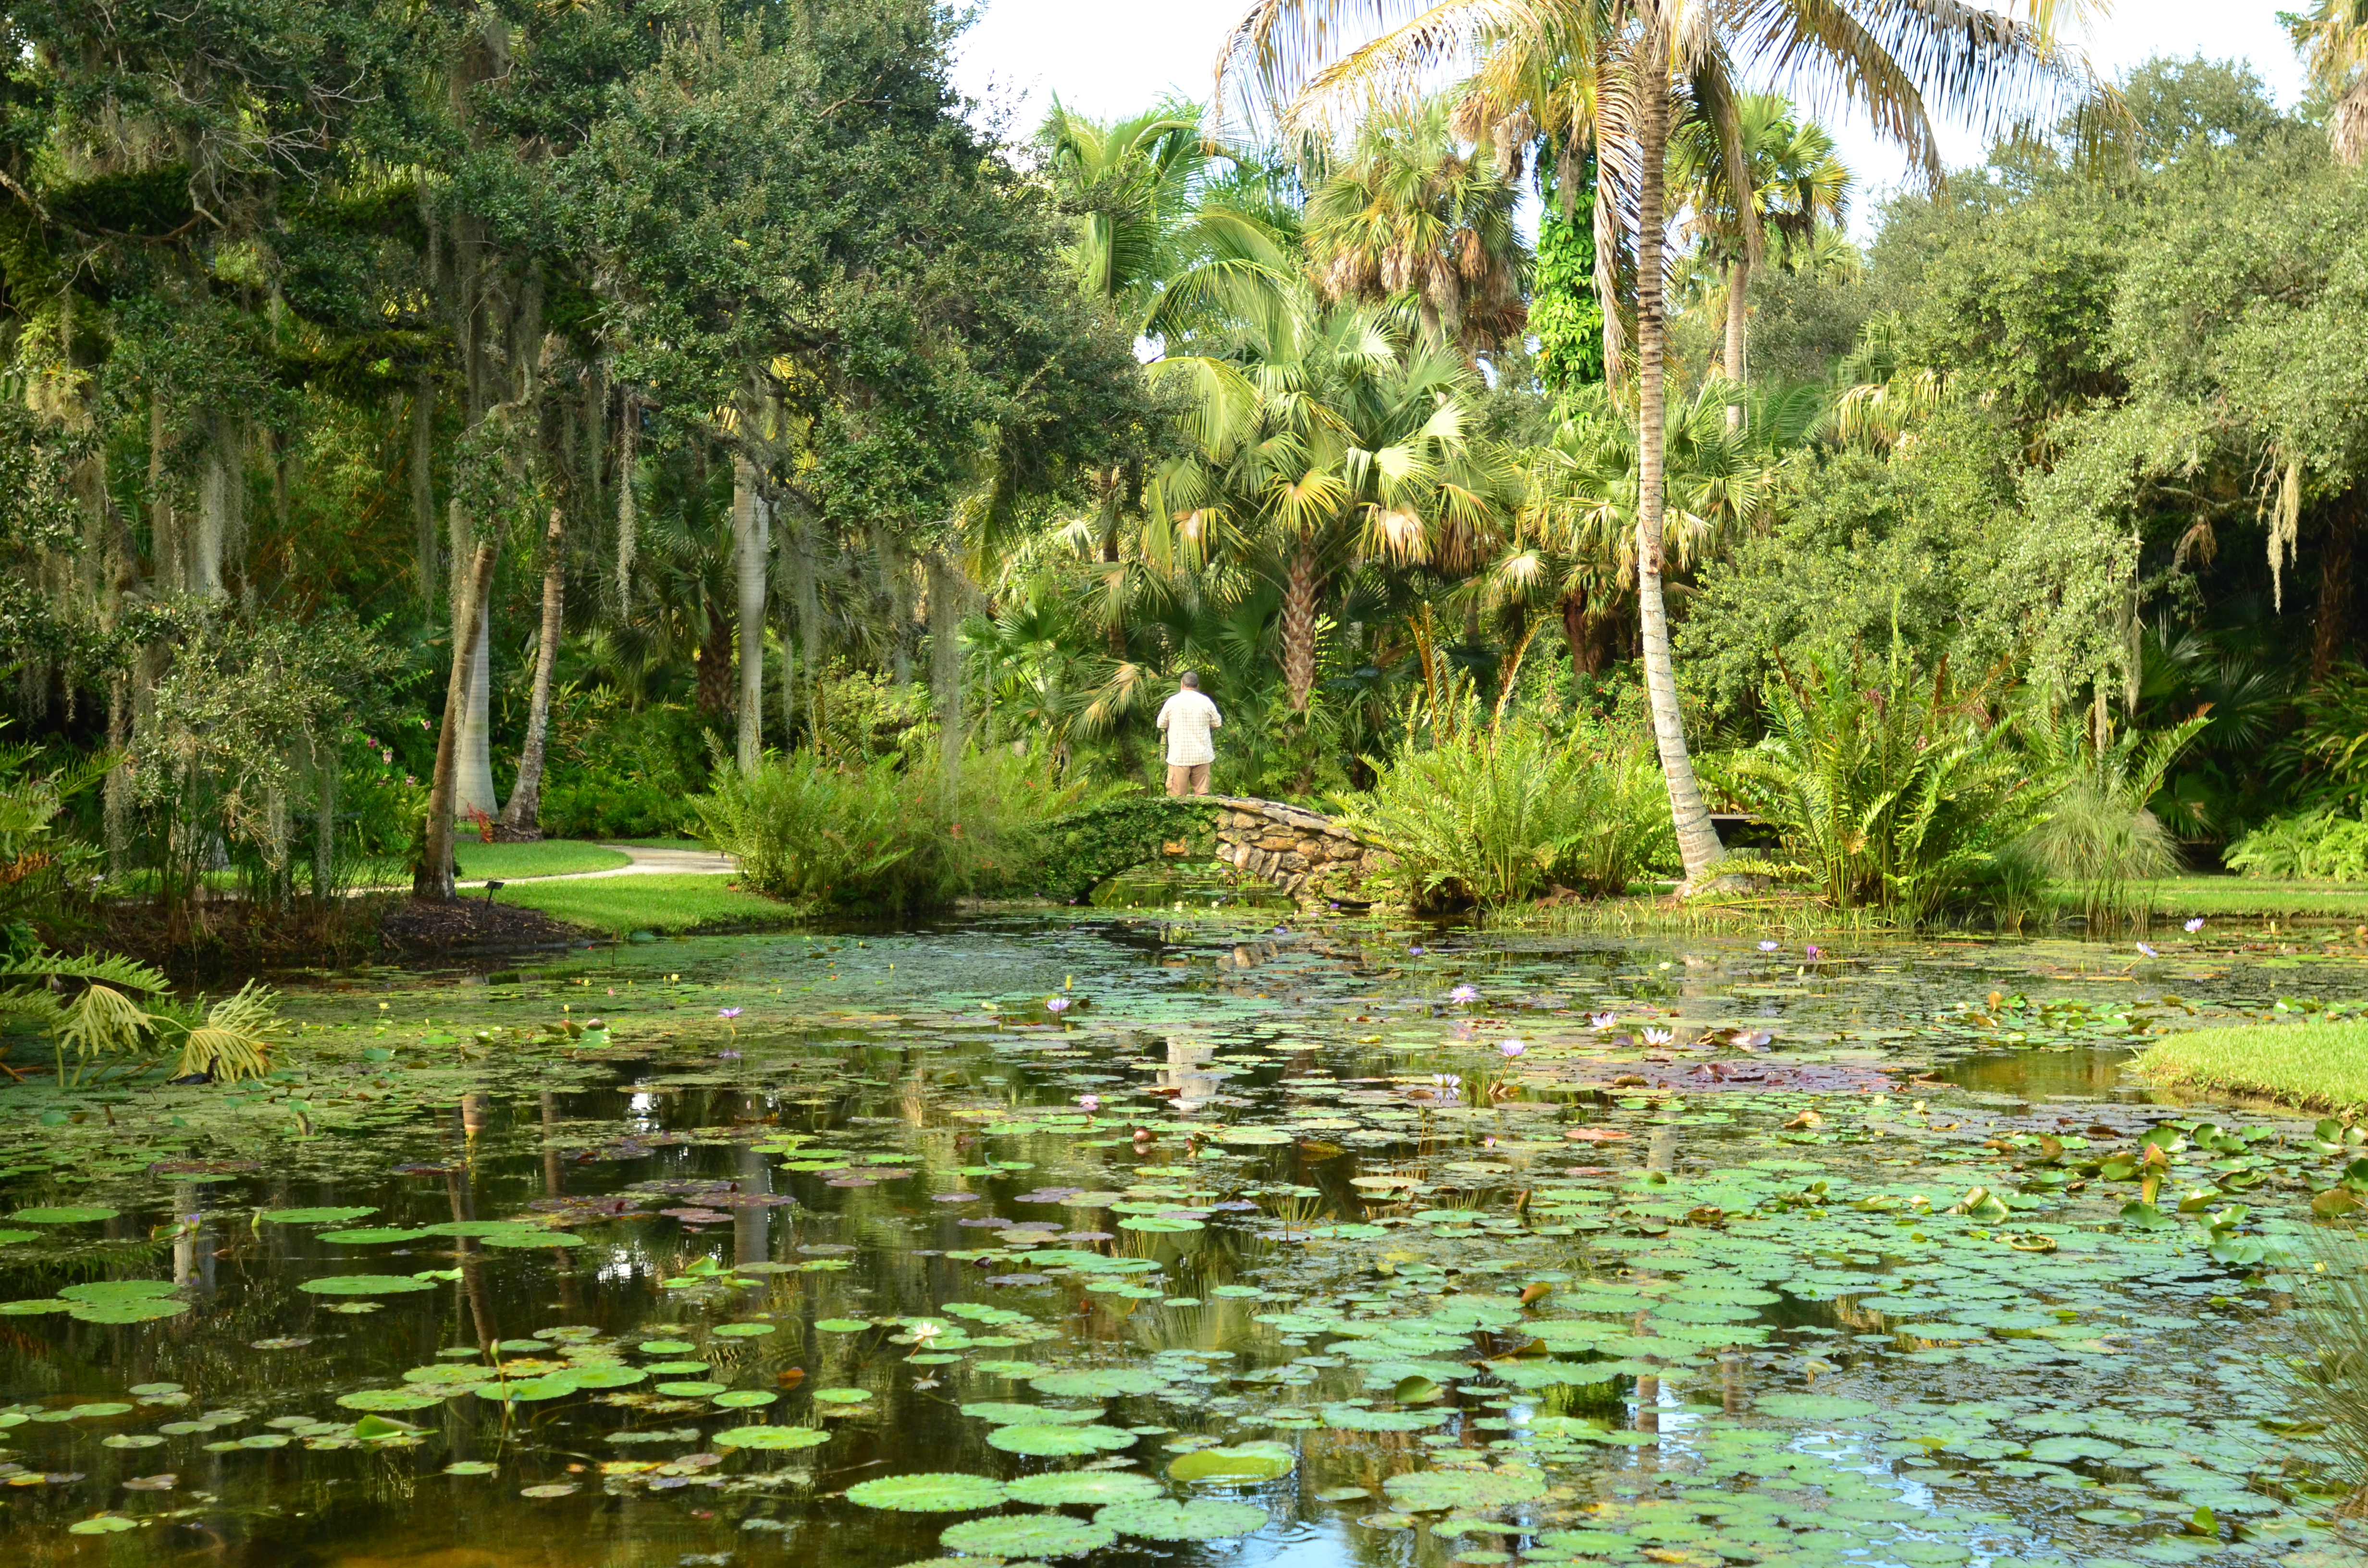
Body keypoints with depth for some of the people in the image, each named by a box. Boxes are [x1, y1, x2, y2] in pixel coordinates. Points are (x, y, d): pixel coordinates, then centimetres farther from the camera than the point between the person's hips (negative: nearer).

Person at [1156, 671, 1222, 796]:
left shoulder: (1172, 702, -4)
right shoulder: (1206, 702, -1)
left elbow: (1161, 725, 5)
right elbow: (1217, 723, 9)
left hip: (1179, 756, -2)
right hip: (1202, 755, 2)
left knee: (1177, 796, 1)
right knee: (1202, 793, 7)